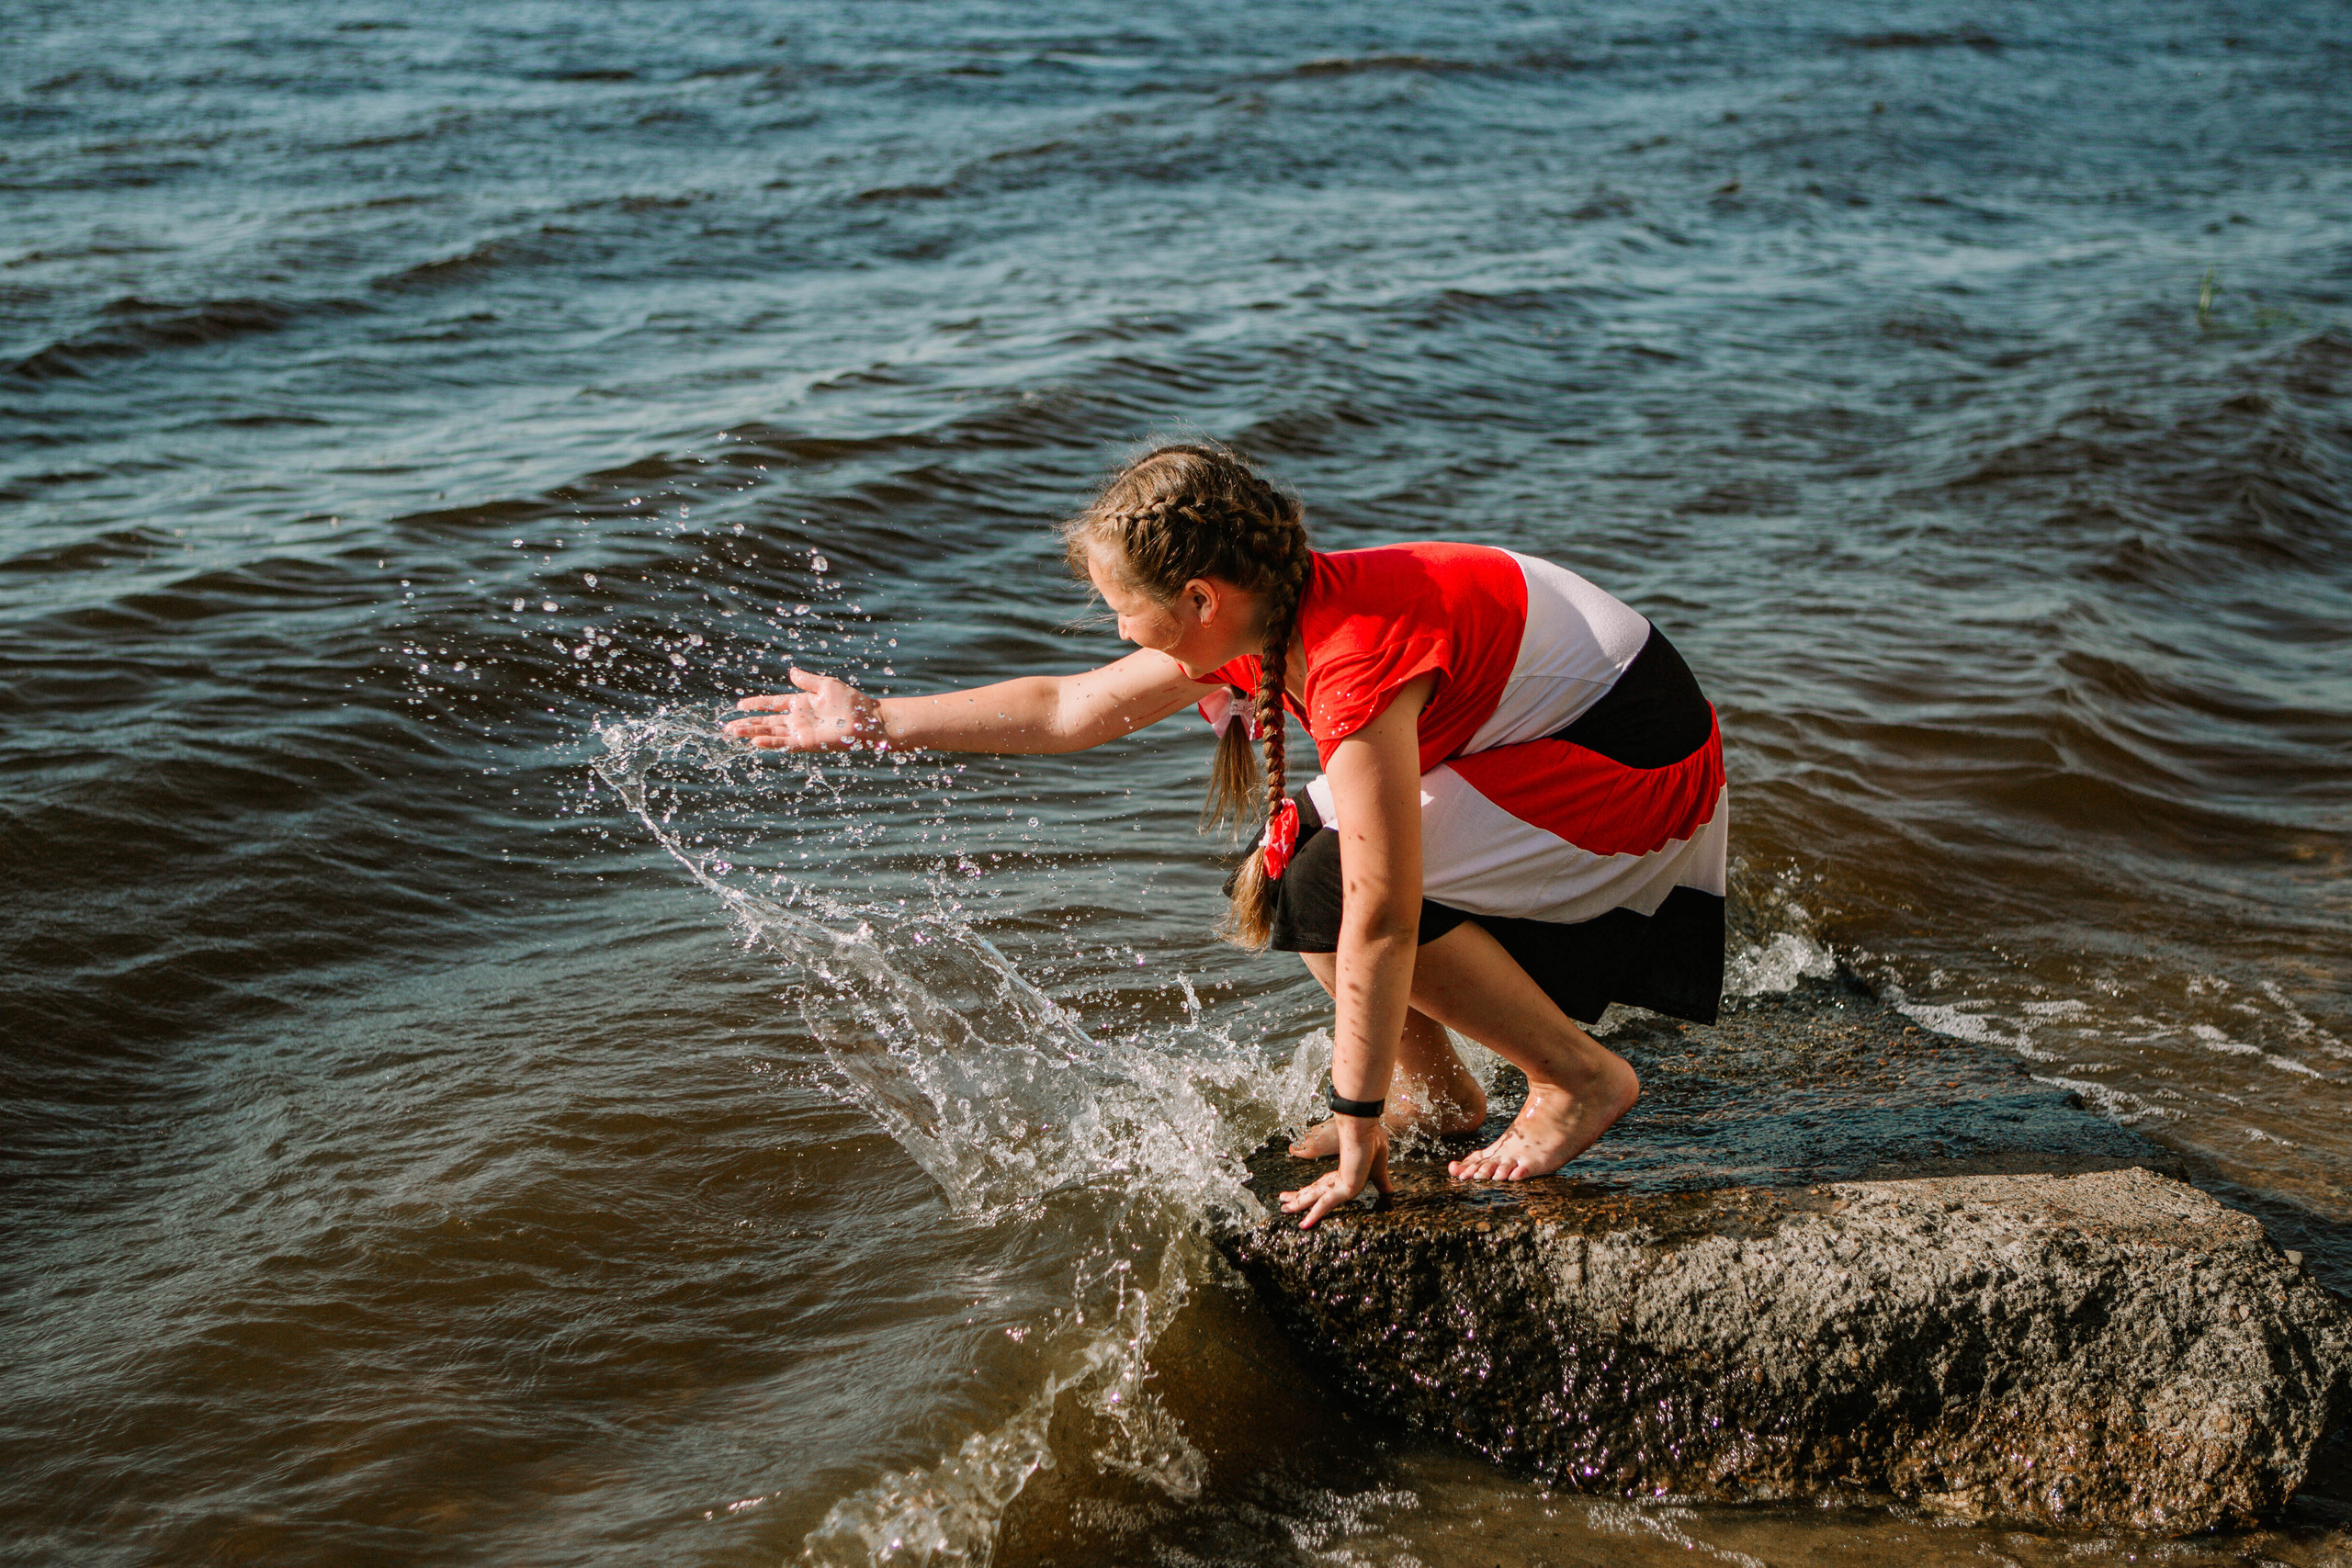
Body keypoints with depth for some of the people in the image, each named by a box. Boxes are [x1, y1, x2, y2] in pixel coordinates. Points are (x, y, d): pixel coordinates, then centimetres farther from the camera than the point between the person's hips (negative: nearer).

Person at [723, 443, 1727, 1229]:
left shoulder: (1356, 665, -32)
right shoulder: (1259, 616, -4)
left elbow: (1379, 920, -31)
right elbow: (1070, 710, 7)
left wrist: (1359, 1132, -24)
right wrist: (871, 721, 8)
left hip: (1639, 761, -9)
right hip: (1535, 731, 9)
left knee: (1335, 887, -18)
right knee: (1289, 853, 5)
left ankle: (1581, 1077, -7)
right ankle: (1436, 1088, 14)